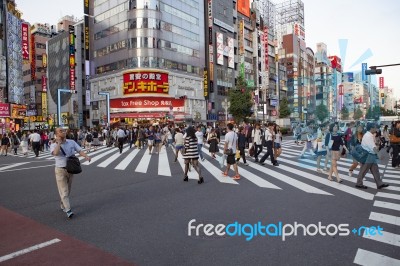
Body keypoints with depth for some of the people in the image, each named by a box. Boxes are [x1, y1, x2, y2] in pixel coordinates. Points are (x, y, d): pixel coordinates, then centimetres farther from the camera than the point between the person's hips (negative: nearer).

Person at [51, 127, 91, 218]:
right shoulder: (54, 145, -7)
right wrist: (59, 143, -19)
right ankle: (68, 210, -7)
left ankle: (63, 205, 35)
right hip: (60, 170, -4)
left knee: (68, 190, 16)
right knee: (63, 191, -6)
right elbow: (55, 153, -28)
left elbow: (80, 150, -3)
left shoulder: (71, 142, 3)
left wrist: (86, 156, -21)